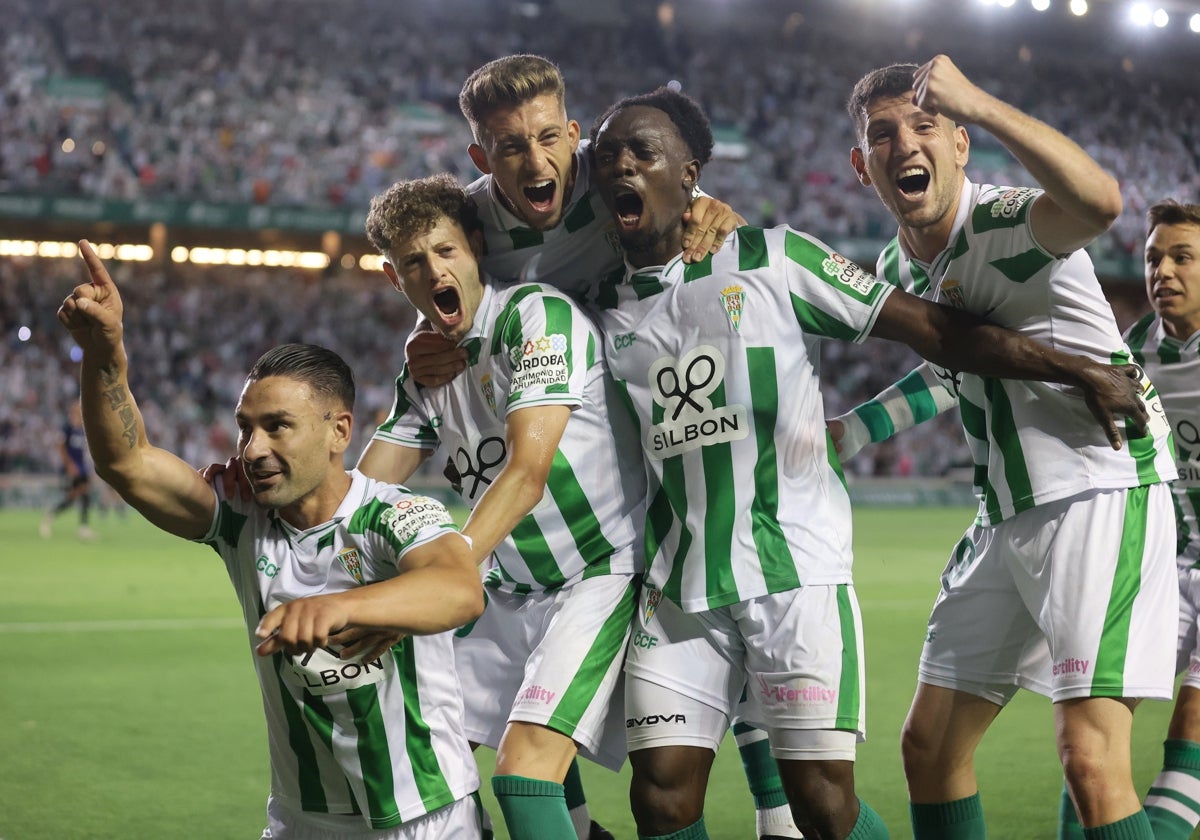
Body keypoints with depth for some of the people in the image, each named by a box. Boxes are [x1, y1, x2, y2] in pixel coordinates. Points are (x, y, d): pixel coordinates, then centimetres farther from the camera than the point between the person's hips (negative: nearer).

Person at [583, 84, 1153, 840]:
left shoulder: (770, 260, -1)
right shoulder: (603, 309, 10)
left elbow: (930, 328, -1)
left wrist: (1080, 371, -3)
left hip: (798, 571, -4)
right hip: (679, 586, 4)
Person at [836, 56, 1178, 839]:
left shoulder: (1011, 222, -16)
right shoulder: (895, 271, 9)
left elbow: (1099, 201, -42)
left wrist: (978, 104, -44)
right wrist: (847, 431, 29)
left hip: (1104, 490, -8)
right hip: (1006, 517, 8)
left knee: (1091, 759, -19)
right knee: (930, 747, 10)